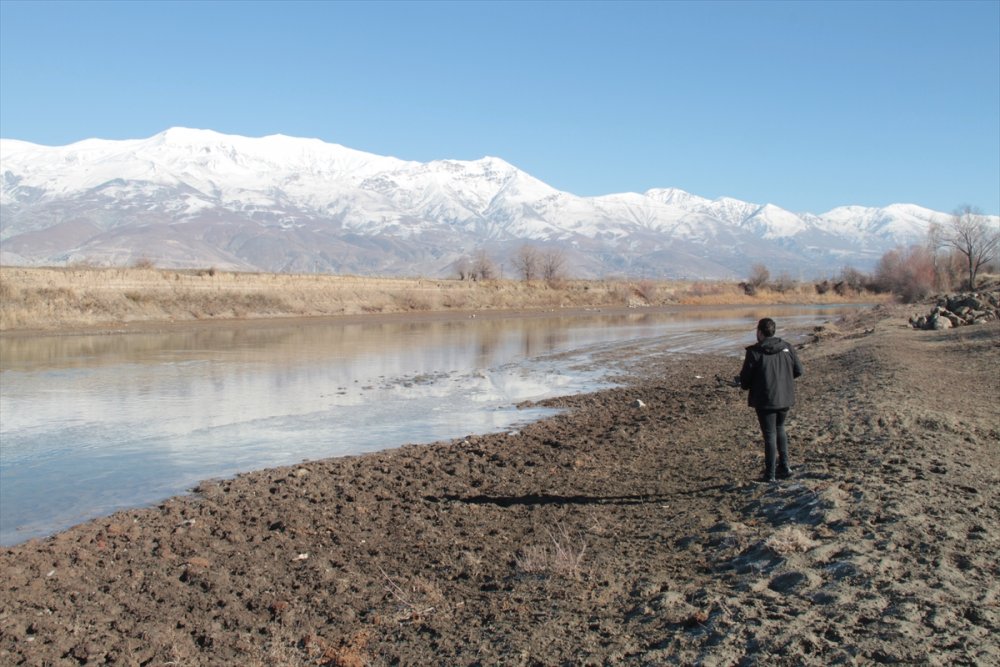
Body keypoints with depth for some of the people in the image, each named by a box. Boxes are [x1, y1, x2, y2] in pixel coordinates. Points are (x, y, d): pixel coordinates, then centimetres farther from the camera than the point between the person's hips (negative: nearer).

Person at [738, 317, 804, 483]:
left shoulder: (754, 352, -15)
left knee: (770, 435, 3)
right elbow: (798, 370, 6)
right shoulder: (787, 348, 0)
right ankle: (784, 466, 23)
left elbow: (745, 378, -11)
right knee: (780, 429, 23)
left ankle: (770, 474, 9)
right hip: (785, 398, 5)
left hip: (765, 400, -5)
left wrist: (745, 385, 11)